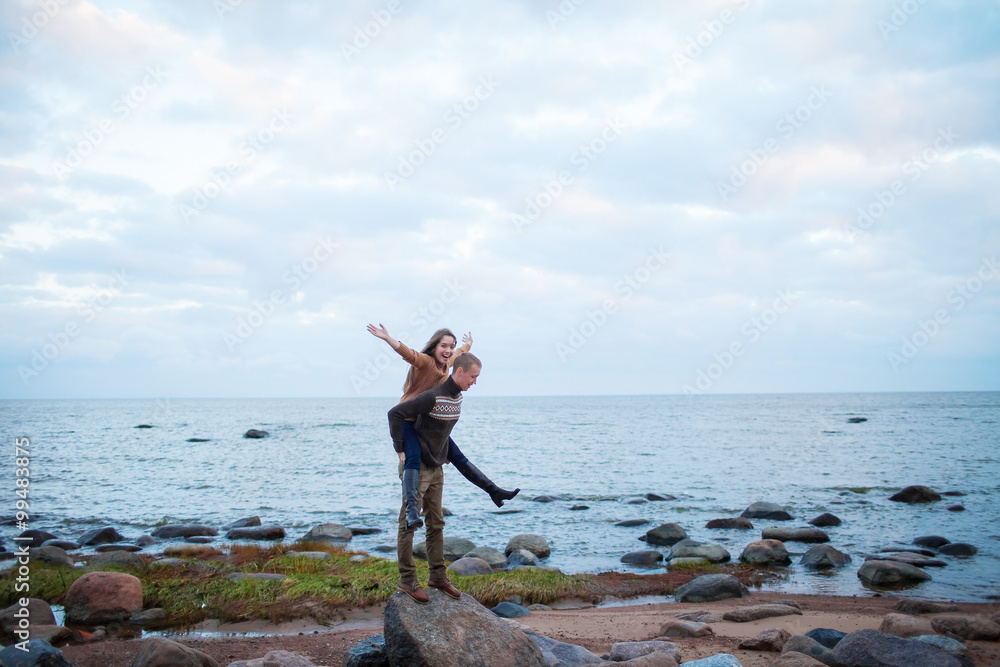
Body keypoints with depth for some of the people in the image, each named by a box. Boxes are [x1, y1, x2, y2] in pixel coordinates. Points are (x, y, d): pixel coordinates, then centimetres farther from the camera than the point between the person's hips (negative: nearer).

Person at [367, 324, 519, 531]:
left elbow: (458, 353, 31)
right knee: (414, 459, -30)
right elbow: (407, 352, -37)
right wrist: (387, 338, -54)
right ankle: (411, 508, -42)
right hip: (409, 421, -8)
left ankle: (494, 491, 21)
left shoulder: (446, 363, 7)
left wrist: (467, 345, 50)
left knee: (457, 457, 14)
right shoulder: (424, 361, -17)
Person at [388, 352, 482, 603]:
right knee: (408, 524, 0)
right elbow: (395, 413, -25)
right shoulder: (433, 397, -23)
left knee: (436, 524, 13)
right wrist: (401, 449, -21)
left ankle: (438, 576, 22)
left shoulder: (457, 397, 5)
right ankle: (407, 580, 7)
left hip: (436, 468, 9)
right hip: (418, 467, -9)